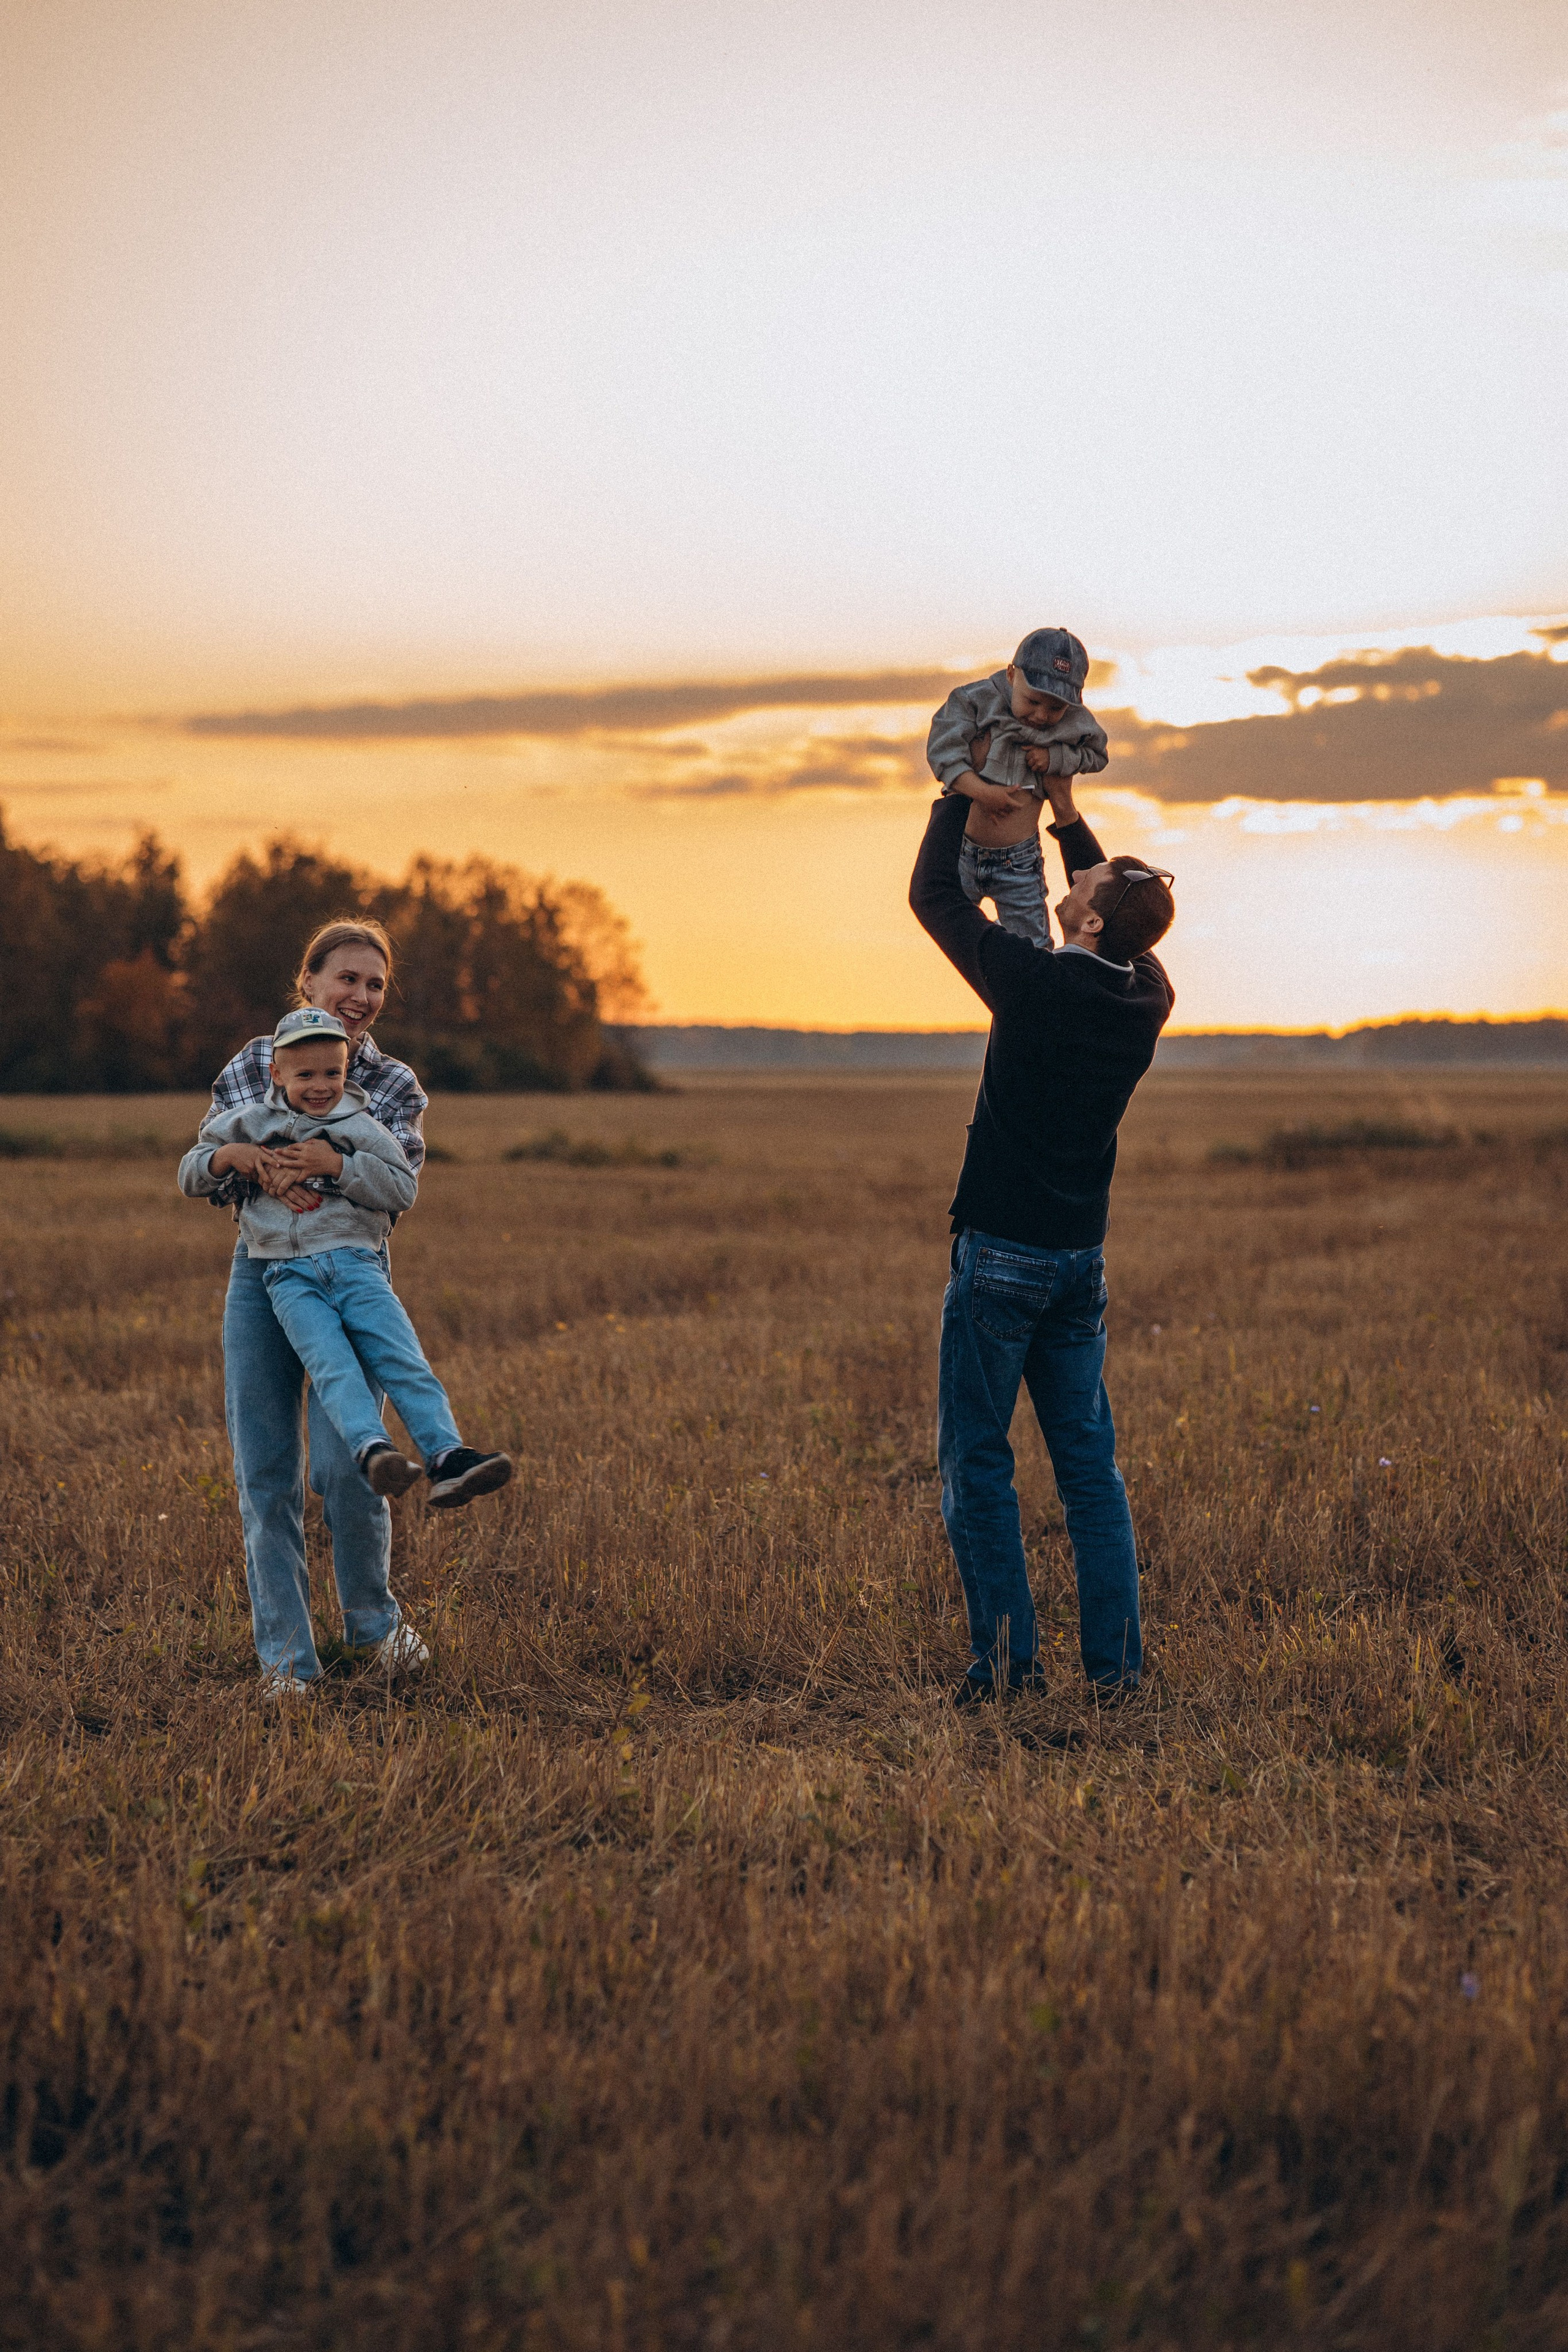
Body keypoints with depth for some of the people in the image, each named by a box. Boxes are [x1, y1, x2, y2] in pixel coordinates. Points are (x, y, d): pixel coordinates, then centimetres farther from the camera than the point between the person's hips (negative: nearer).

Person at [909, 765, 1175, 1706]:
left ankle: (1009, 1656, -1)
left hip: (1000, 1254, -6)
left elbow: (933, 894, -5)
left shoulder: (1035, 983, -17)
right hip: (1082, 1261, 6)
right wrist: (1066, 813, 24)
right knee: (1090, 1462, 10)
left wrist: (960, 793, 8)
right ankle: (1117, 1661, 7)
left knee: (977, 1460, 2)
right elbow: (1127, 927, 23)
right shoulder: (1150, 999, 0)